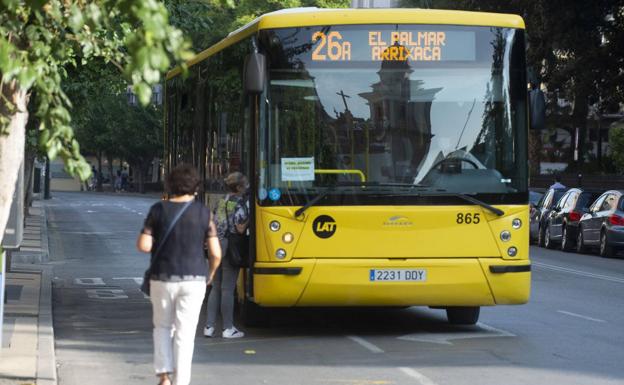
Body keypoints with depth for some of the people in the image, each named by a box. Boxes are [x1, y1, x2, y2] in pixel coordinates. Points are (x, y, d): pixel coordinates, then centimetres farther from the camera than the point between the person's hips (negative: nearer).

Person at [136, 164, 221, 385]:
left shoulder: (159, 210, -4)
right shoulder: (203, 213, -3)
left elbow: (143, 246, -8)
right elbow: (215, 253, -4)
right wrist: (210, 274, 15)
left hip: (163, 278, 1)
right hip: (194, 280, 0)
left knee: (163, 327, 19)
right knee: (185, 333, 4)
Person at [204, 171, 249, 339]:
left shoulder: (221, 202, 13)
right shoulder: (239, 203, -10)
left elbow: (214, 224, 15)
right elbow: (240, 228, -16)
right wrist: (249, 219, -3)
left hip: (216, 244, 7)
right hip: (230, 246, -7)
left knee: (216, 287, 12)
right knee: (227, 288, -3)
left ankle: (209, 326, 11)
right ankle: (228, 328, 2)